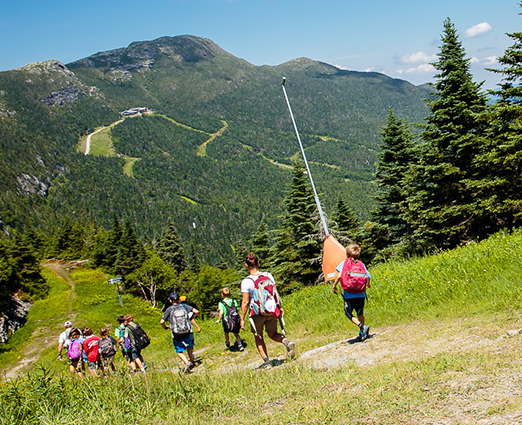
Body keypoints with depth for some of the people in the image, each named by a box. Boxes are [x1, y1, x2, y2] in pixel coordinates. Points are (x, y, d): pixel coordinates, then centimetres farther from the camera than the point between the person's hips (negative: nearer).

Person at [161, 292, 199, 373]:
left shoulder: (169, 309, -5)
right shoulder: (184, 306, 1)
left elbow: (162, 322, -10)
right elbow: (196, 311, -3)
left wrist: (165, 327, 11)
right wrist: (190, 319, 14)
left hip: (177, 335, -3)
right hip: (188, 333, 3)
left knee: (179, 351, 11)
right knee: (189, 346, 29)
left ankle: (187, 362, -12)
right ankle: (192, 361, 41)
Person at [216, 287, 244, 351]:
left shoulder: (221, 303, -3)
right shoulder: (234, 301, 8)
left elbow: (221, 312, -12)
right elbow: (237, 309, 5)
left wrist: (219, 320, 2)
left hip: (227, 321, -2)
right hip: (236, 320, 2)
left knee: (226, 333, 25)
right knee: (236, 333, 19)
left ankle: (227, 344, 45)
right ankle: (240, 345, 3)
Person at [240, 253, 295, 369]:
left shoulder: (246, 281, -13)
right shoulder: (268, 275, -2)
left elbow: (245, 302, -11)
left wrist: (242, 319, -4)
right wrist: (279, 307, 16)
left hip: (257, 313, -3)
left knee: (258, 338, 16)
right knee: (272, 334, 20)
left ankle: (266, 361, 13)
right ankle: (287, 342, -8)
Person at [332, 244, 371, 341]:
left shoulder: (344, 262, 0)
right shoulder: (361, 264, 7)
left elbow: (339, 276, -11)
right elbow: (368, 277, 5)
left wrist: (334, 286, 1)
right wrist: (367, 284, 28)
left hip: (349, 294, -3)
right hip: (361, 294, 3)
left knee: (349, 314, 6)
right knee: (360, 314, 15)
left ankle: (362, 326, -13)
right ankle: (362, 333, 15)